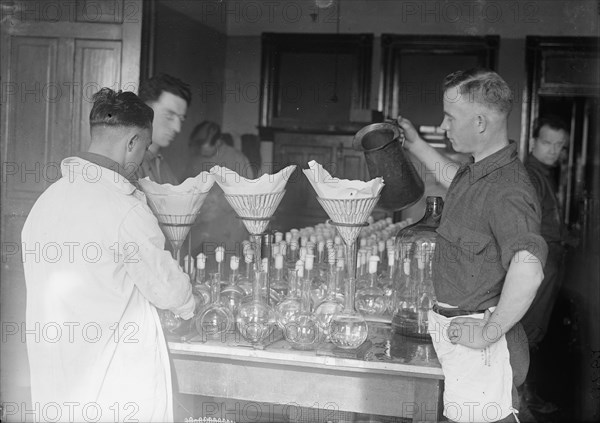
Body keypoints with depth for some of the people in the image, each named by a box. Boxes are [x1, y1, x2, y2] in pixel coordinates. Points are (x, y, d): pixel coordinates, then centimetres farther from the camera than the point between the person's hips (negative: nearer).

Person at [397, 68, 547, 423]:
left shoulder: (507, 191, -26)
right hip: (459, 327, 10)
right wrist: (416, 144, 33)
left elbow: (528, 271, -41)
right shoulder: (478, 171, 7)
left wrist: (488, 332, -30)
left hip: (482, 350, -10)